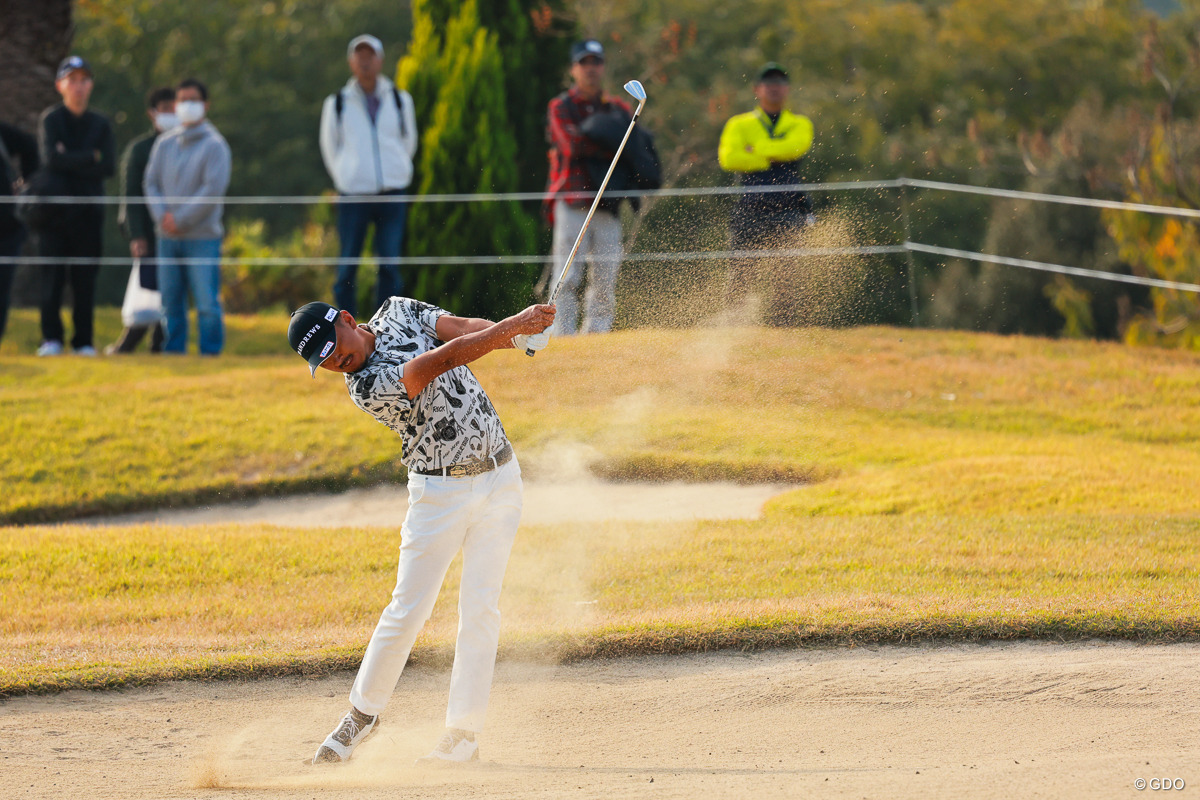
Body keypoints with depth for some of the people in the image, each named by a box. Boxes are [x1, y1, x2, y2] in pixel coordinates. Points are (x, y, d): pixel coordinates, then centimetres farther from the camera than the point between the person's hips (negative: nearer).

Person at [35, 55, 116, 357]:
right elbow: (50, 159, -11)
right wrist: (91, 158, -7)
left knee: (86, 278, 0)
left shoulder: (101, 124, 11)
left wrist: (69, 162, -8)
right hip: (55, 208, -2)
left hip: (89, 210, 2)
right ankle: (51, 339, -2)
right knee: (52, 276, -5)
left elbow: (109, 167, -2)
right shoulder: (50, 119, 5)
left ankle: (84, 342, 2)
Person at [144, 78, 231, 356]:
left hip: (202, 238, -5)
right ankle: (172, 352, 15)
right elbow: (151, 181, 10)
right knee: (170, 302, 8)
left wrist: (181, 219, -13)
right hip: (168, 238, 5)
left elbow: (213, 188, -12)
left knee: (207, 303, -8)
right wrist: (162, 215, -8)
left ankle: (210, 352, -2)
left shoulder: (214, 145, -4)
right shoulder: (165, 143, 11)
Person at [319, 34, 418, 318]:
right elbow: (329, 146, 17)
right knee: (347, 268, -3)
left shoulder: (400, 100, 9)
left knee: (390, 268, -3)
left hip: (392, 196, 1)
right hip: (353, 196, -1)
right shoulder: (337, 104, 5)